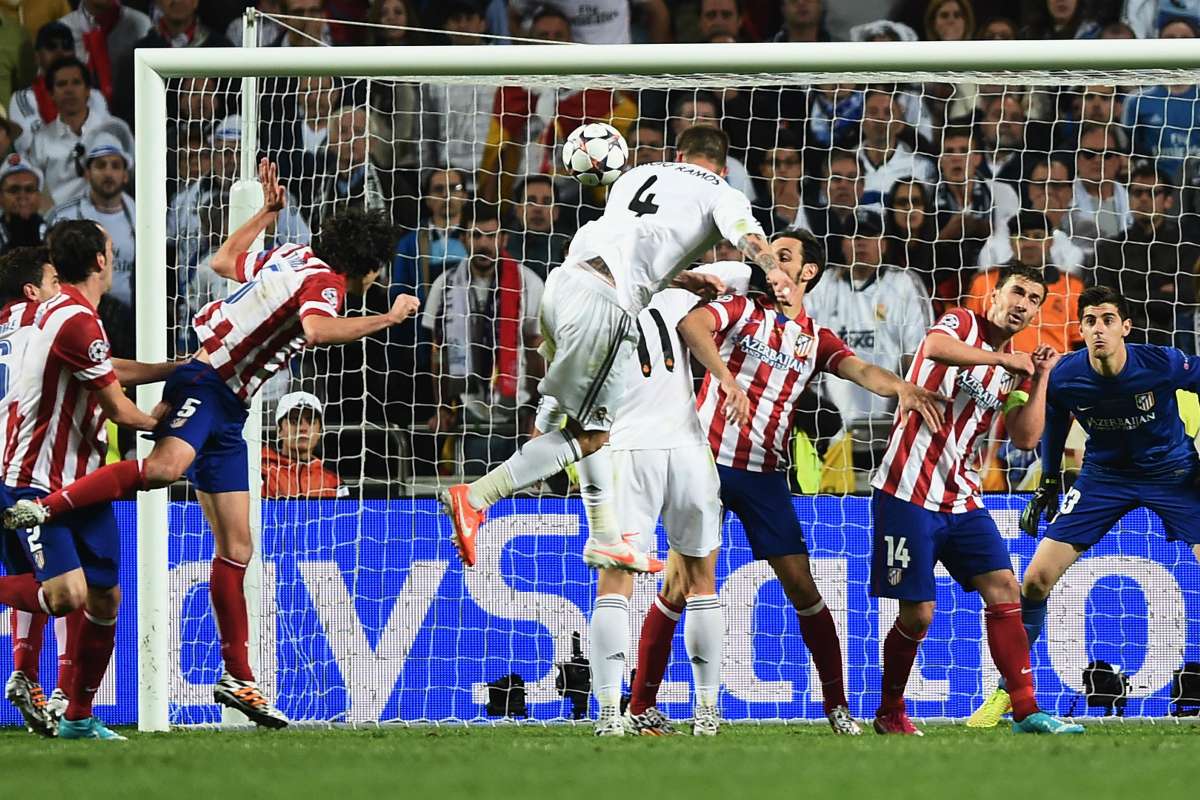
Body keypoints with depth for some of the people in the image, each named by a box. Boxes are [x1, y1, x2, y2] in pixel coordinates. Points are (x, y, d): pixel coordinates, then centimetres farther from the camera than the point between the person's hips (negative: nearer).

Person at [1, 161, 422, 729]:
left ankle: (238, 678, 10)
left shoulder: (294, 257, 15)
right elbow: (316, 329, -33)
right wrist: (388, 319, -22)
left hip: (227, 409, 10)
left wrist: (267, 212, 40)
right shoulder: (324, 282, -10)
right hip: (205, 382, -10)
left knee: (236, 548, 8)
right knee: (168, 465, -41)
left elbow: (224, 261, 31)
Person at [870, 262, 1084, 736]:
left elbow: (1026, 438, 5)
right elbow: (935, 347, -29)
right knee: (917, 614, -5)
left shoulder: (1014, 369, 14)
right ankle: (890, 713, 15)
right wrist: (1003, 359, -22)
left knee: (1004, 590, -6)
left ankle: (1026, 711, -6)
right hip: (908, 495, -7)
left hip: (961, 500, 7)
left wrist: (1041, 378, -1)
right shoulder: (963, 324, -4)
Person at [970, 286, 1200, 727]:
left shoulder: (1164, 363, -24)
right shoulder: (1063, 375, -16)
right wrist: (1048, 484, 11)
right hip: (1104, 474, 2)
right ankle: (1008, 690, 10)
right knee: (1036, 578, -5)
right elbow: (1053, 424, 5)